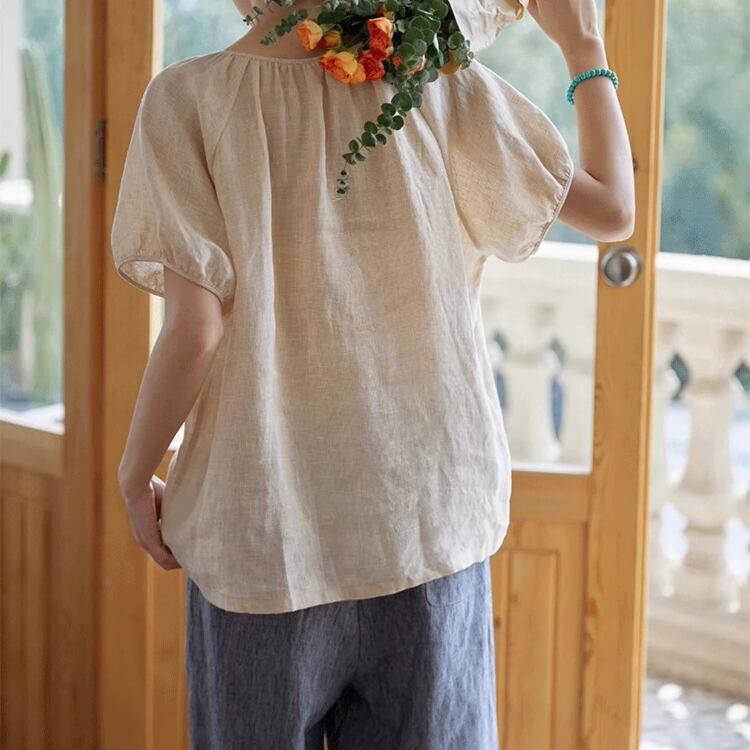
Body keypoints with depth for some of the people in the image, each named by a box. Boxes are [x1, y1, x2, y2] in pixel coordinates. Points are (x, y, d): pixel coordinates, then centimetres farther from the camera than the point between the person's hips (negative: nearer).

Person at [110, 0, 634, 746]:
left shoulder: (187, 96, -9)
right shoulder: (439, 86, -5)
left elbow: (196, 329, -14)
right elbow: (612, 207, 2)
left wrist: (136, 474, 1)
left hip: (263, 531, -1)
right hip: (430, 516, 2)